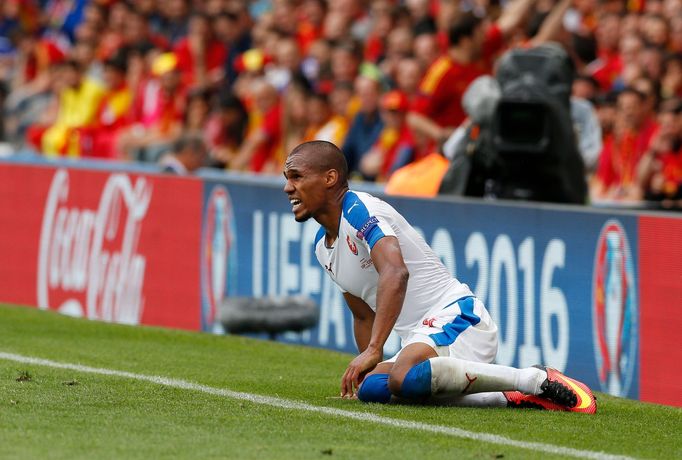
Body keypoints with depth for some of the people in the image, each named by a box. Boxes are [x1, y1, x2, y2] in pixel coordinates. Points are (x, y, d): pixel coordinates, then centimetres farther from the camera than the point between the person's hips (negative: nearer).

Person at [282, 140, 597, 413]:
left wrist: (372, 352, -36)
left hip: (456, 315, -10)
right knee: (370, 389, -15)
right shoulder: (322, 246, 19)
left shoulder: (359, 210, -12)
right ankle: (512, 398, -5)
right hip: (419, 337, 10)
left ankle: (534, 380, -23)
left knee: (405, 378, -36)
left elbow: (396, 274, -30)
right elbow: (364, 316, 31)